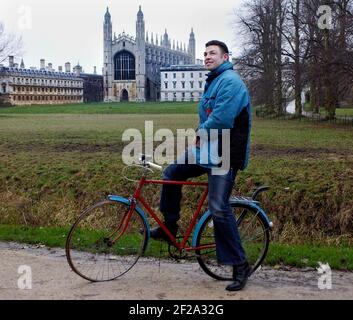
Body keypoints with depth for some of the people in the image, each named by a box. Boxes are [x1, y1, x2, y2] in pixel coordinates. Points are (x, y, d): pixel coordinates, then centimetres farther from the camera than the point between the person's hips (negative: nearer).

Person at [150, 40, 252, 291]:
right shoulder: (213, 82, 19)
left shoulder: (230, 80, -15)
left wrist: (200, 133, -9)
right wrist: (200, 136, 5)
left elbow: (222, 118, -25)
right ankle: (169, 228, 26)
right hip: (207, 148, 10)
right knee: (171, 174, 13)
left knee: (219, 208, -12)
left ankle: (240, 266, -2)